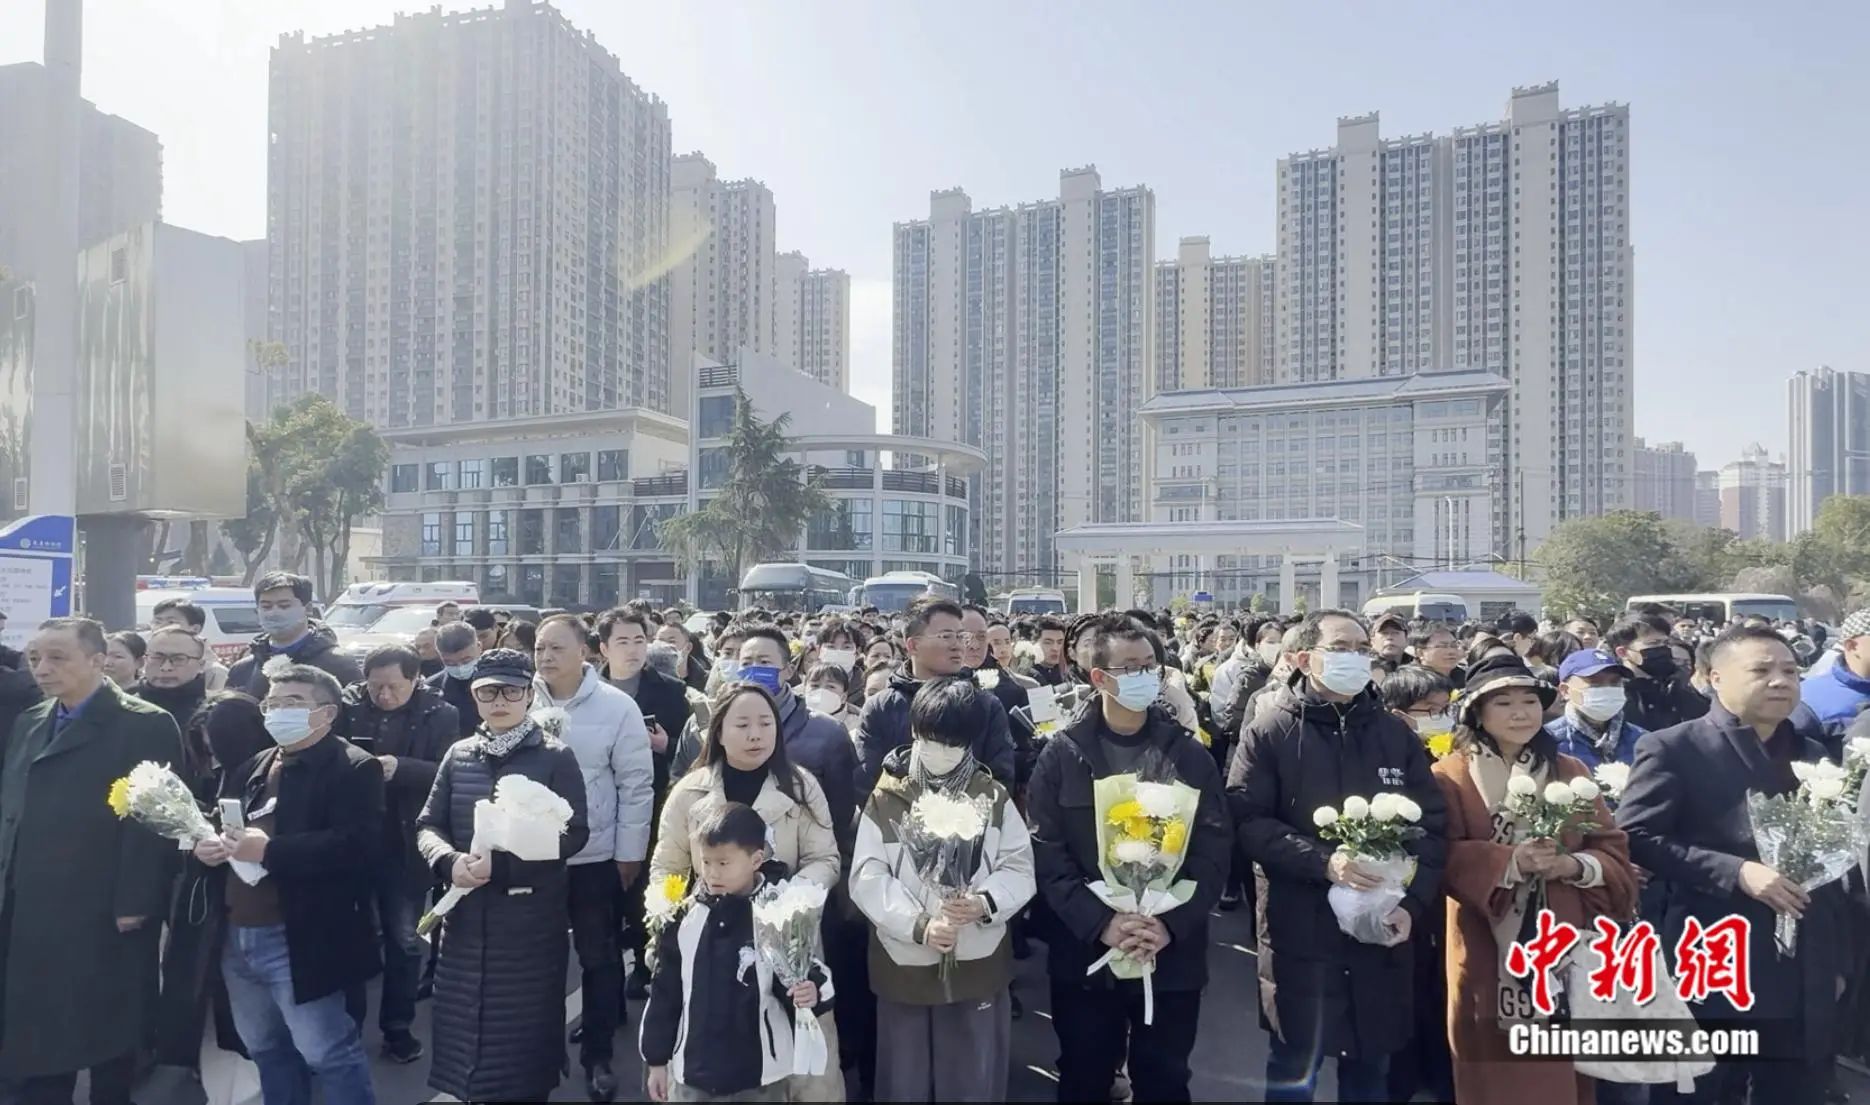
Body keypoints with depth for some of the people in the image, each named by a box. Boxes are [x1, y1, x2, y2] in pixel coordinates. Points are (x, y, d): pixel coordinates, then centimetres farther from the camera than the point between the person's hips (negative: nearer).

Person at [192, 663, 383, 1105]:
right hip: (239, 936, 8)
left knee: (326, 1052, -2)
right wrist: (206, 844, -1)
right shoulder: (253, 768, 16)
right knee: (267, 1050, 19)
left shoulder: (353, 768, -10)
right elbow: (223, 824, 24)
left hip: (297, 941, -8)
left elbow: (358, 845, -21)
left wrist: (268, 849, -24)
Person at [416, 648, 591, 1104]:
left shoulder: (556, 757, -5)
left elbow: (573, 834, -10)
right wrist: (450, 861, -15)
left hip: (532, 918, -3)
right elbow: (428, 824, 7)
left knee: (526, 1026, 6)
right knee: (463, 1022, 10)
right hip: (466, 915, 4)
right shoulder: (459, 755, 7)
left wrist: (500, 864, -21)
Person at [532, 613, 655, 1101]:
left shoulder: (617, 707, -10)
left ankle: (598, 1055, 26)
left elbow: (636, 784, -6)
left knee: (599, 959, 11)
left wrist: (630, 852, -6)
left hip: (596, 857, -2)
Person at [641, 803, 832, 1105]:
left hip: (759, 1074, -2)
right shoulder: (685, 917, -3)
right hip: (693, 1071, 3)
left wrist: (809, 994, -30)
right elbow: (665, 992, 5)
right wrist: (656, 1059, 8)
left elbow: (800, 981, -7)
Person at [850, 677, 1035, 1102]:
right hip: (904, 965, 0)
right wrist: (919, 924, -21)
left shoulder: (993, 798, 2)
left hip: (977, 966, 1)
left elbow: (1020, 870, -1)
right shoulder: (886, 798, -2)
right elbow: (867, 878, -8)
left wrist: (985, 902, -22)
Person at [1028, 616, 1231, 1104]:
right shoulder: (1062, 755, -3)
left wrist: (1172, 924, -15)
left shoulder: (1189, 754, 1)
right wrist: (1101, 922, -17)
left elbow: (1215, 849, -2)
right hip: (1085, 954, 0)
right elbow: (1046, 852, -7)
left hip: (1173, 956, 1)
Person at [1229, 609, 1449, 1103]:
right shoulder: (1268, 733, -3)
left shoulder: (1397, 735, 8)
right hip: (1300, 935, -3)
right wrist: (1323, 862, -23)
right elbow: (1247, 821, -11)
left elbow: (1432, 824, 5)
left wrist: (1412, 903, -8)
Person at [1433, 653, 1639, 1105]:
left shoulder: (1572, 772, 10)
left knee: (1563, 1069, 7)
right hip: (1489, 954, -2)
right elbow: (1444, 857, -10)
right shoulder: (1451, 776, -1)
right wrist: (1509, 862, -24)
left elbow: (1613, 852, 5)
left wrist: (1574, 866, -14)